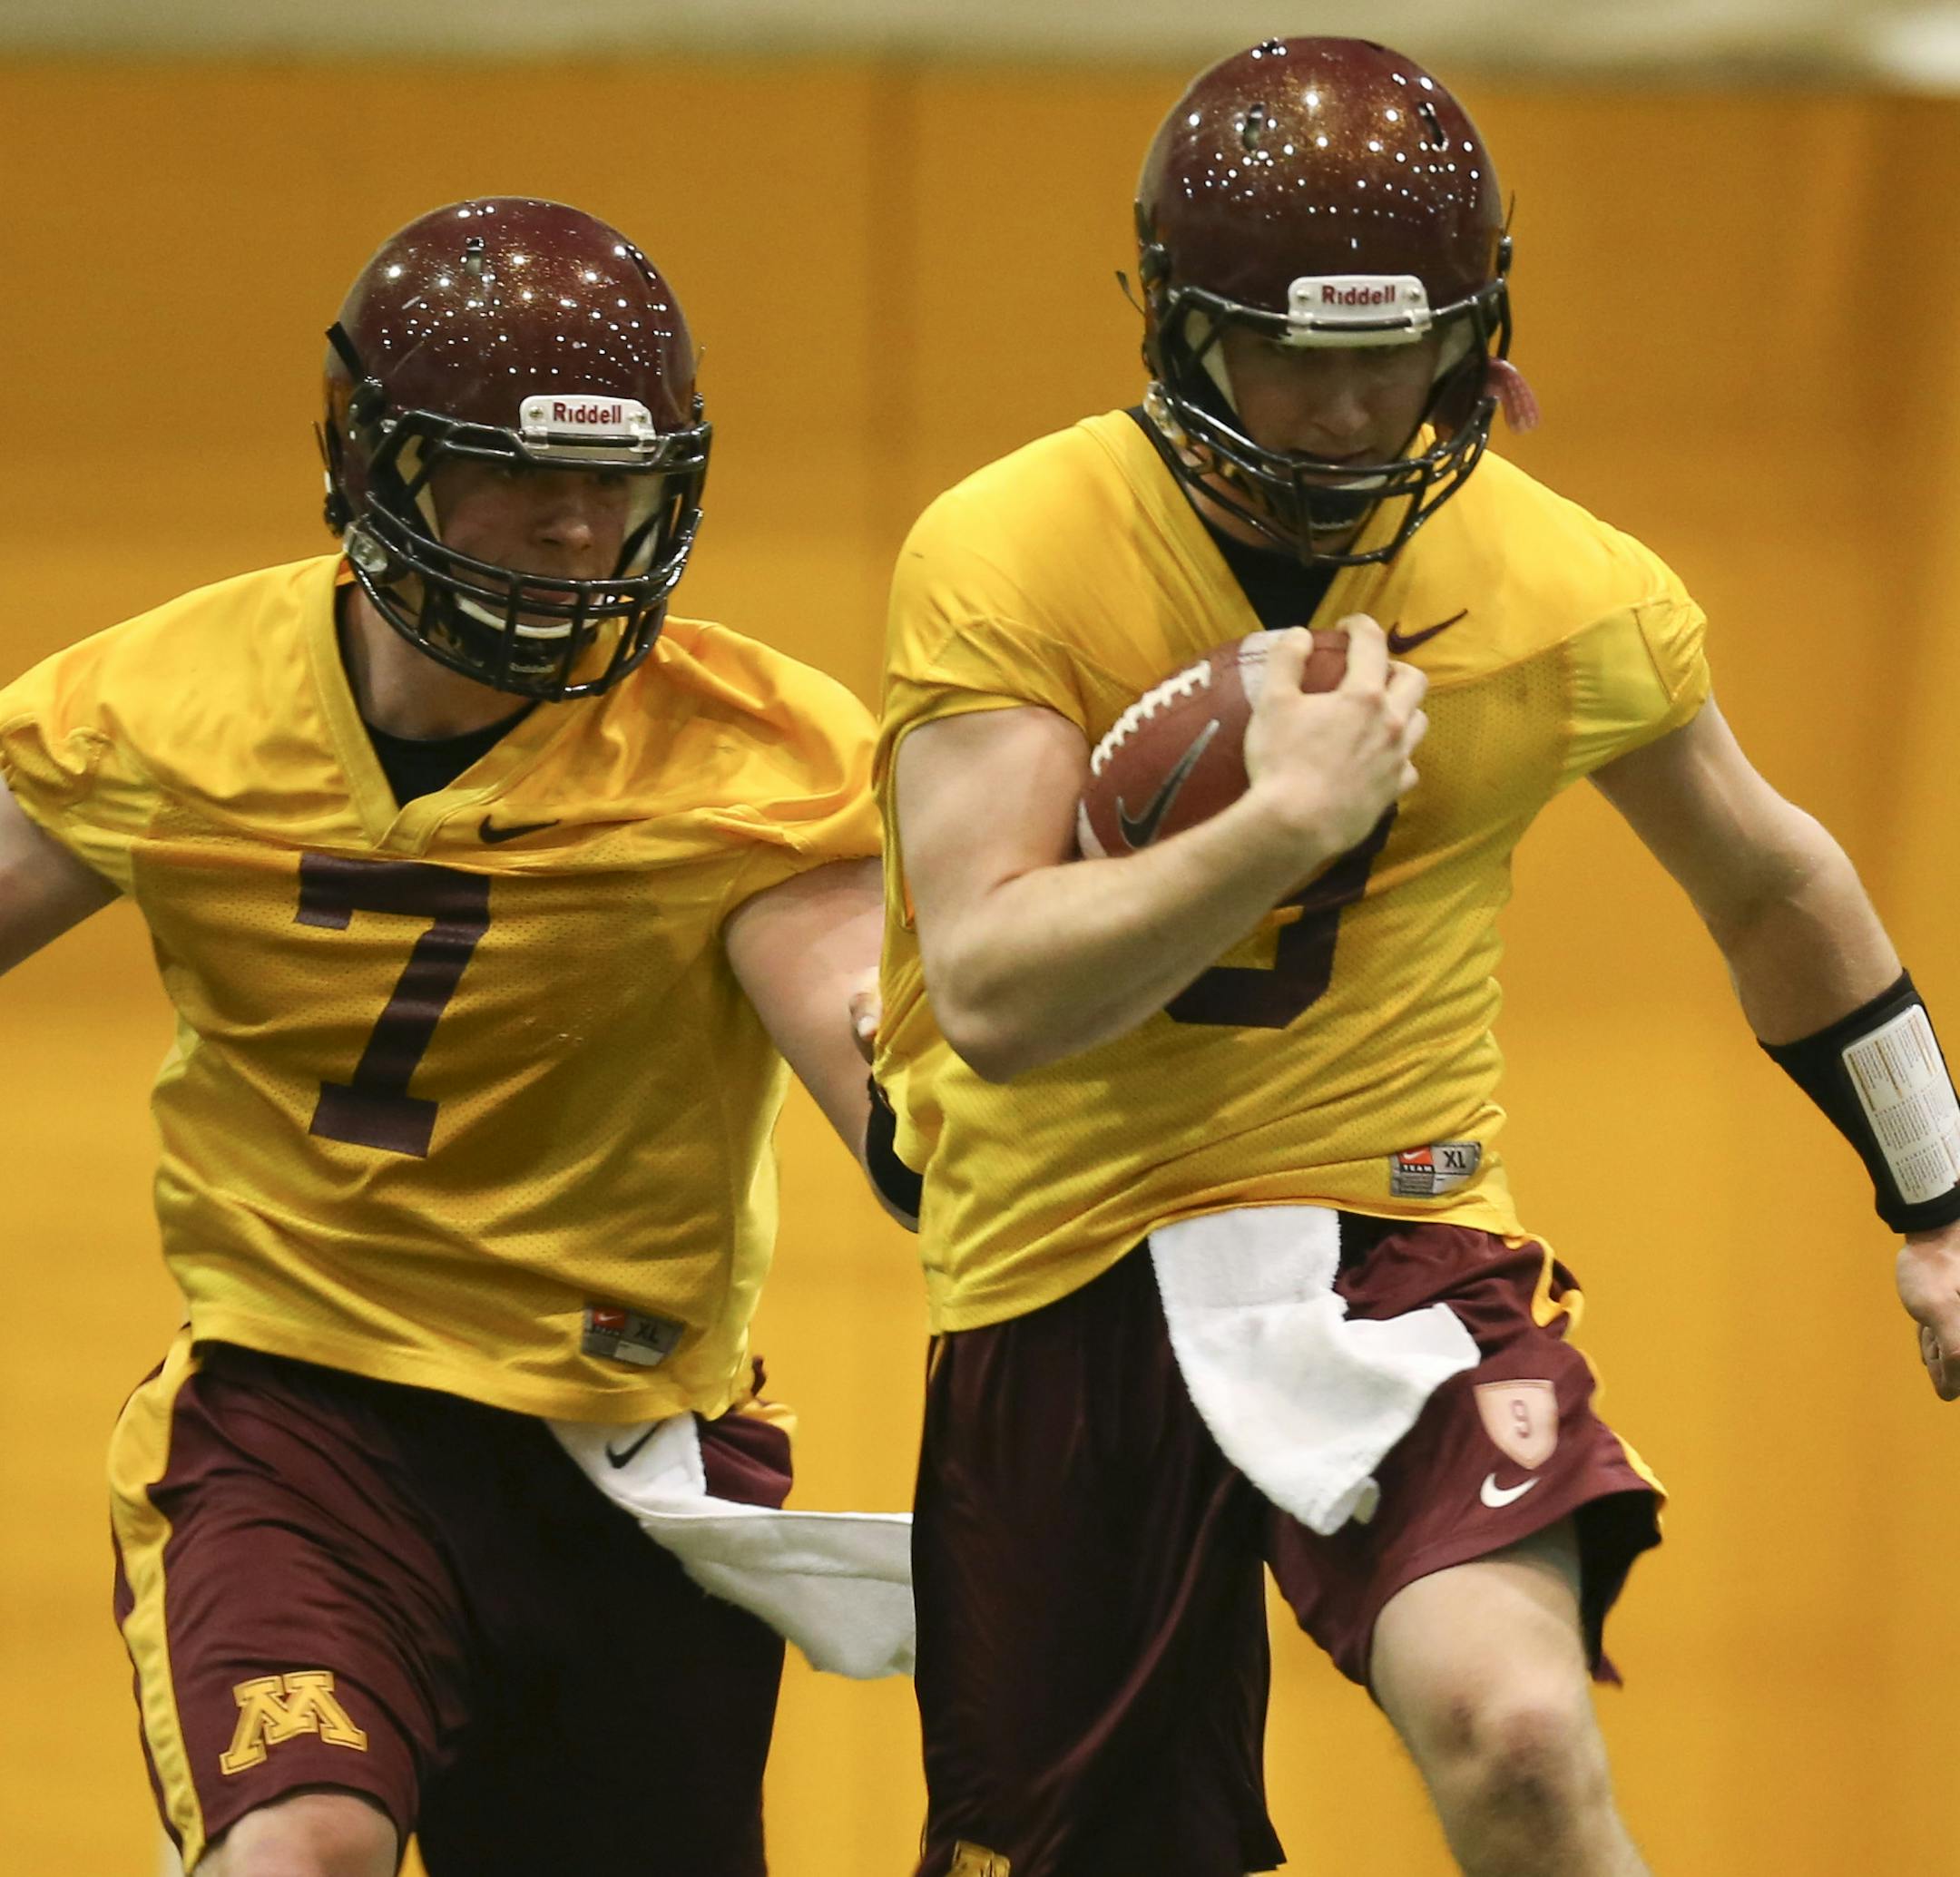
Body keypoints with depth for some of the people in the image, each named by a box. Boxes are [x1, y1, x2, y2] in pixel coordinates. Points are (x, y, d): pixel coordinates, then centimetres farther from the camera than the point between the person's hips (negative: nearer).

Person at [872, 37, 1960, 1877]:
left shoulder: (1569, 595, -2)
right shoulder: (1002, 560, -10)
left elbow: (1771, 888, 17)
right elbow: (992, 996, -20)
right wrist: (1291, 816, -27)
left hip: (1396, 1245, 0)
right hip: (1070, 1284, 0)